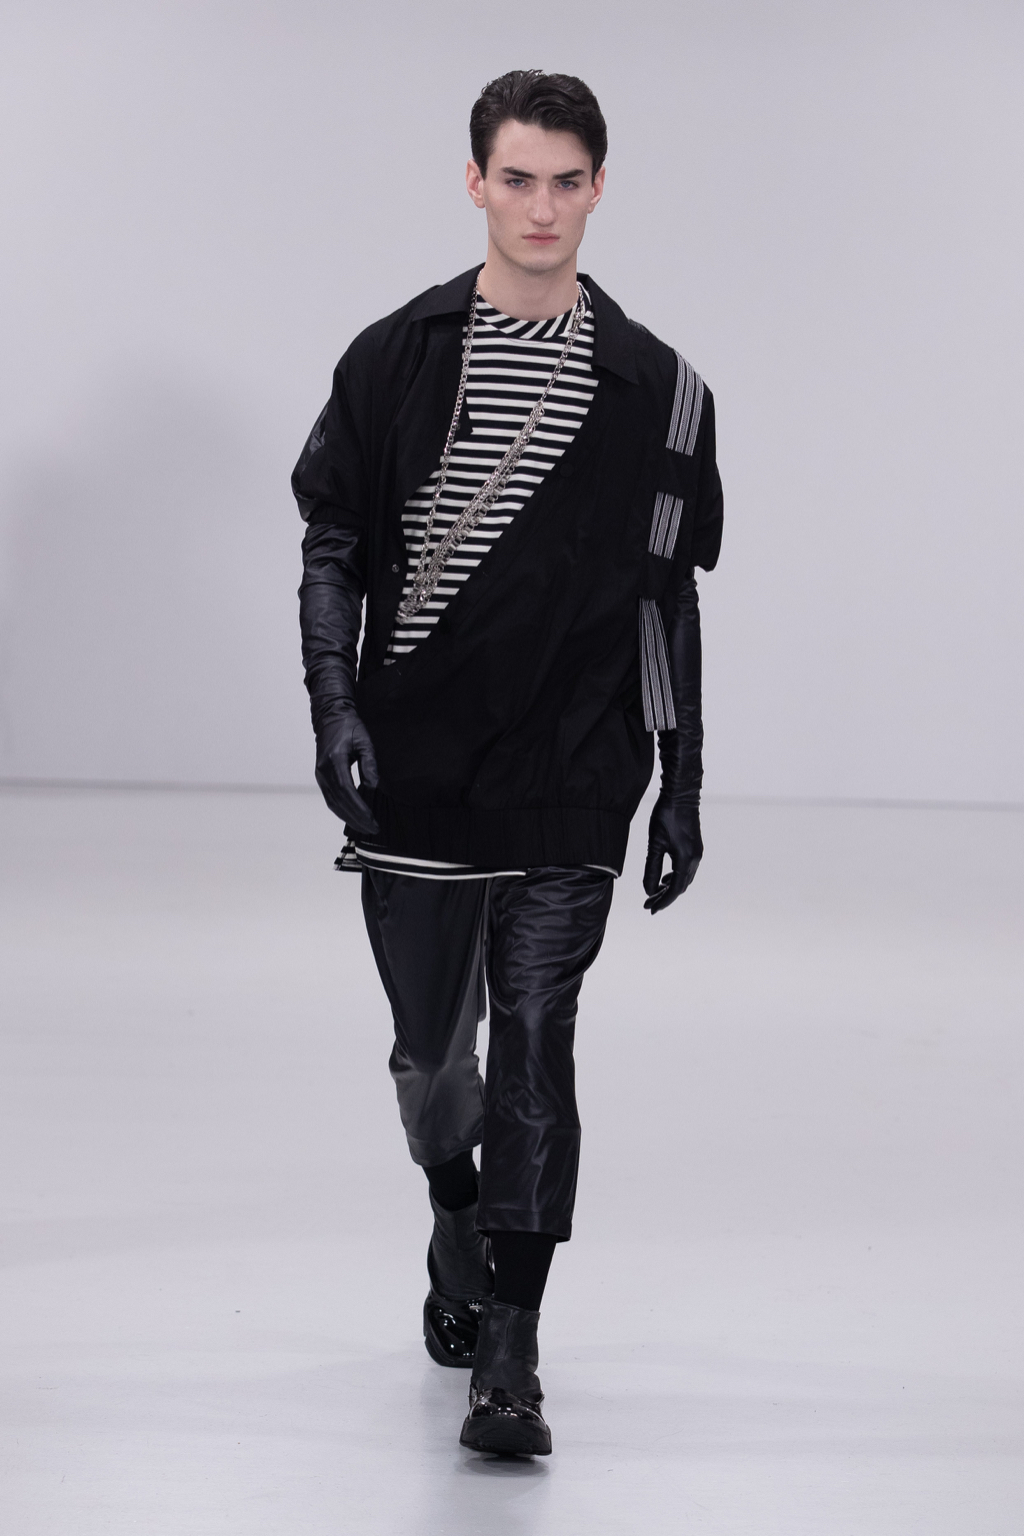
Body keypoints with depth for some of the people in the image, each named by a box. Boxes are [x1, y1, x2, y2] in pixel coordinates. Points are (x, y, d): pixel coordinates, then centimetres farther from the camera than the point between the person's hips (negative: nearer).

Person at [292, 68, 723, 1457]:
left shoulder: (656, 389, 2)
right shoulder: (395, 361, 1)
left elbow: (669, 602, 7)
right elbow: (331, 550, 5)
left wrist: (681, 789, 6)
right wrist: (335, 708, -9)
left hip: (570, 793, -1)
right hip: (418, 773, 1)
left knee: (534, 1060, -6)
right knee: (432, 1047, 13)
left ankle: (510, 1355, -3)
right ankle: (458, 1229, 43)